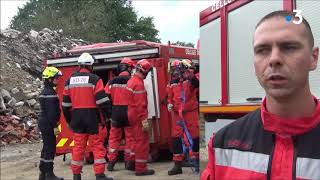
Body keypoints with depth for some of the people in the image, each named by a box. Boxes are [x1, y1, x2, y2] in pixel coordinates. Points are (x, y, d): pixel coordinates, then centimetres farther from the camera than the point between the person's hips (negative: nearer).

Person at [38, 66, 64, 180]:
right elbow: (51, 112, -21)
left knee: (47, 148, 15)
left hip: (44, 124, 10)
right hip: (48, 125, -10)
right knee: (50, 149, -5)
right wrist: (55, 126, -19)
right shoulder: (50, 92, -16)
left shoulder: (45, 91, 16)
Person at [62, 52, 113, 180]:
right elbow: (102, 100, -15)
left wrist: (69, 120, 20)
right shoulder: (94, 79, -9)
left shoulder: (70, 81, 8)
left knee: (78, 146, 11)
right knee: (97, 146, 1)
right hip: (92, 118, -5)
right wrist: (107, 116, -5)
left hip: (77, 118, 5)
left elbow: (66, 104, 12)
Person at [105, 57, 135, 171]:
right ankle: (129, 162, 10)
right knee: (130, 137, 7)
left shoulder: (112, 82, 2)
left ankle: (111, 162, 15)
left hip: (115, 113, 3)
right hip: (129, 113, -3)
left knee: (114, 137, 13)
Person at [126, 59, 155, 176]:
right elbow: (140, 105, -23)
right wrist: (144, 121, -23)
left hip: (132, 115, 10)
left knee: (138, 140, 18)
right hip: (139, 117, -10)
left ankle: (138, 165, 27)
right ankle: (141, 168, 1)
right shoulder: (139, 84, -18)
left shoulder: (131, 81, 13)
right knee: (142, 141, -3)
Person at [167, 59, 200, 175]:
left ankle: (196, 161, 22)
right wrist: (169, 104, -2)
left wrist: (191, 77, -41)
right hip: (177, 113, 4)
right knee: (176, 138, 3)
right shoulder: (173, 83, 7)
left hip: (191, 112, -4)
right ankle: (177, 165, 11)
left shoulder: (190, 80, -6)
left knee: (195, 136, 5)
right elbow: (170, 96, 16)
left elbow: (197, 84, -27)